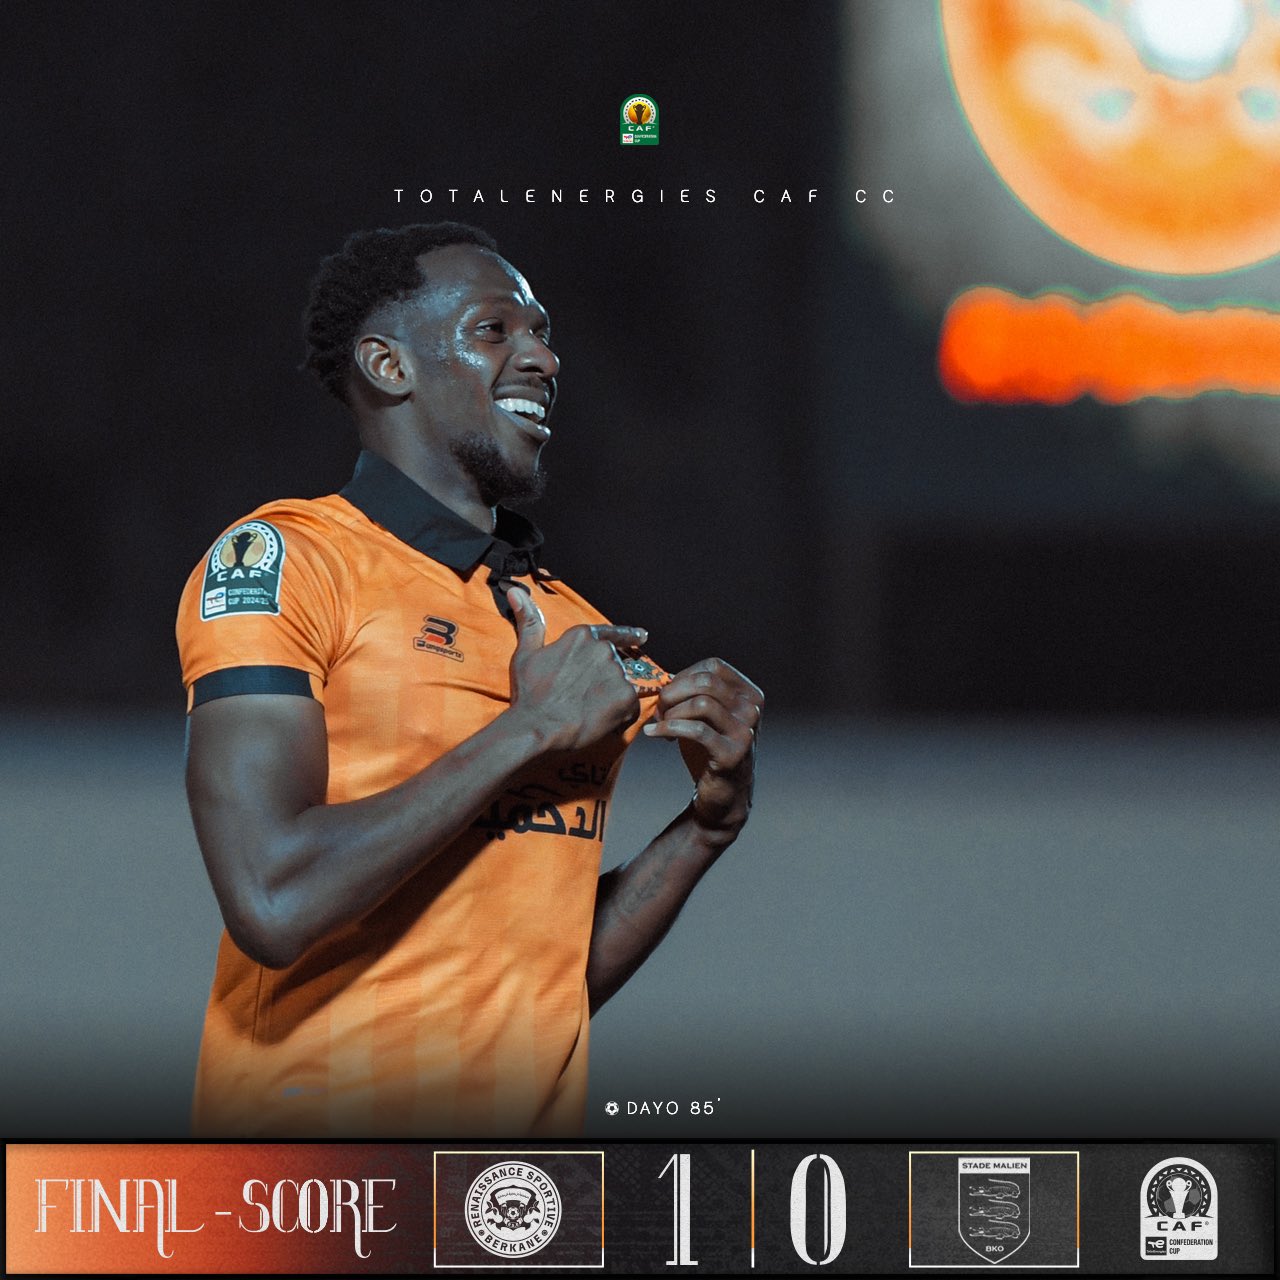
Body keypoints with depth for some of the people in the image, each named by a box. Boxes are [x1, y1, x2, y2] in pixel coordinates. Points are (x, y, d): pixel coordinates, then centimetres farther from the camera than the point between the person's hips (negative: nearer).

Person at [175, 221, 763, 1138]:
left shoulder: (573, 628, 12)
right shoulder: (279, 560, -7)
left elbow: (564, 976, 14)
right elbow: (273, 905, -20)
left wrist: (709, 822, 0)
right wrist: (532, 729, -14)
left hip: (534, 1117, 6)